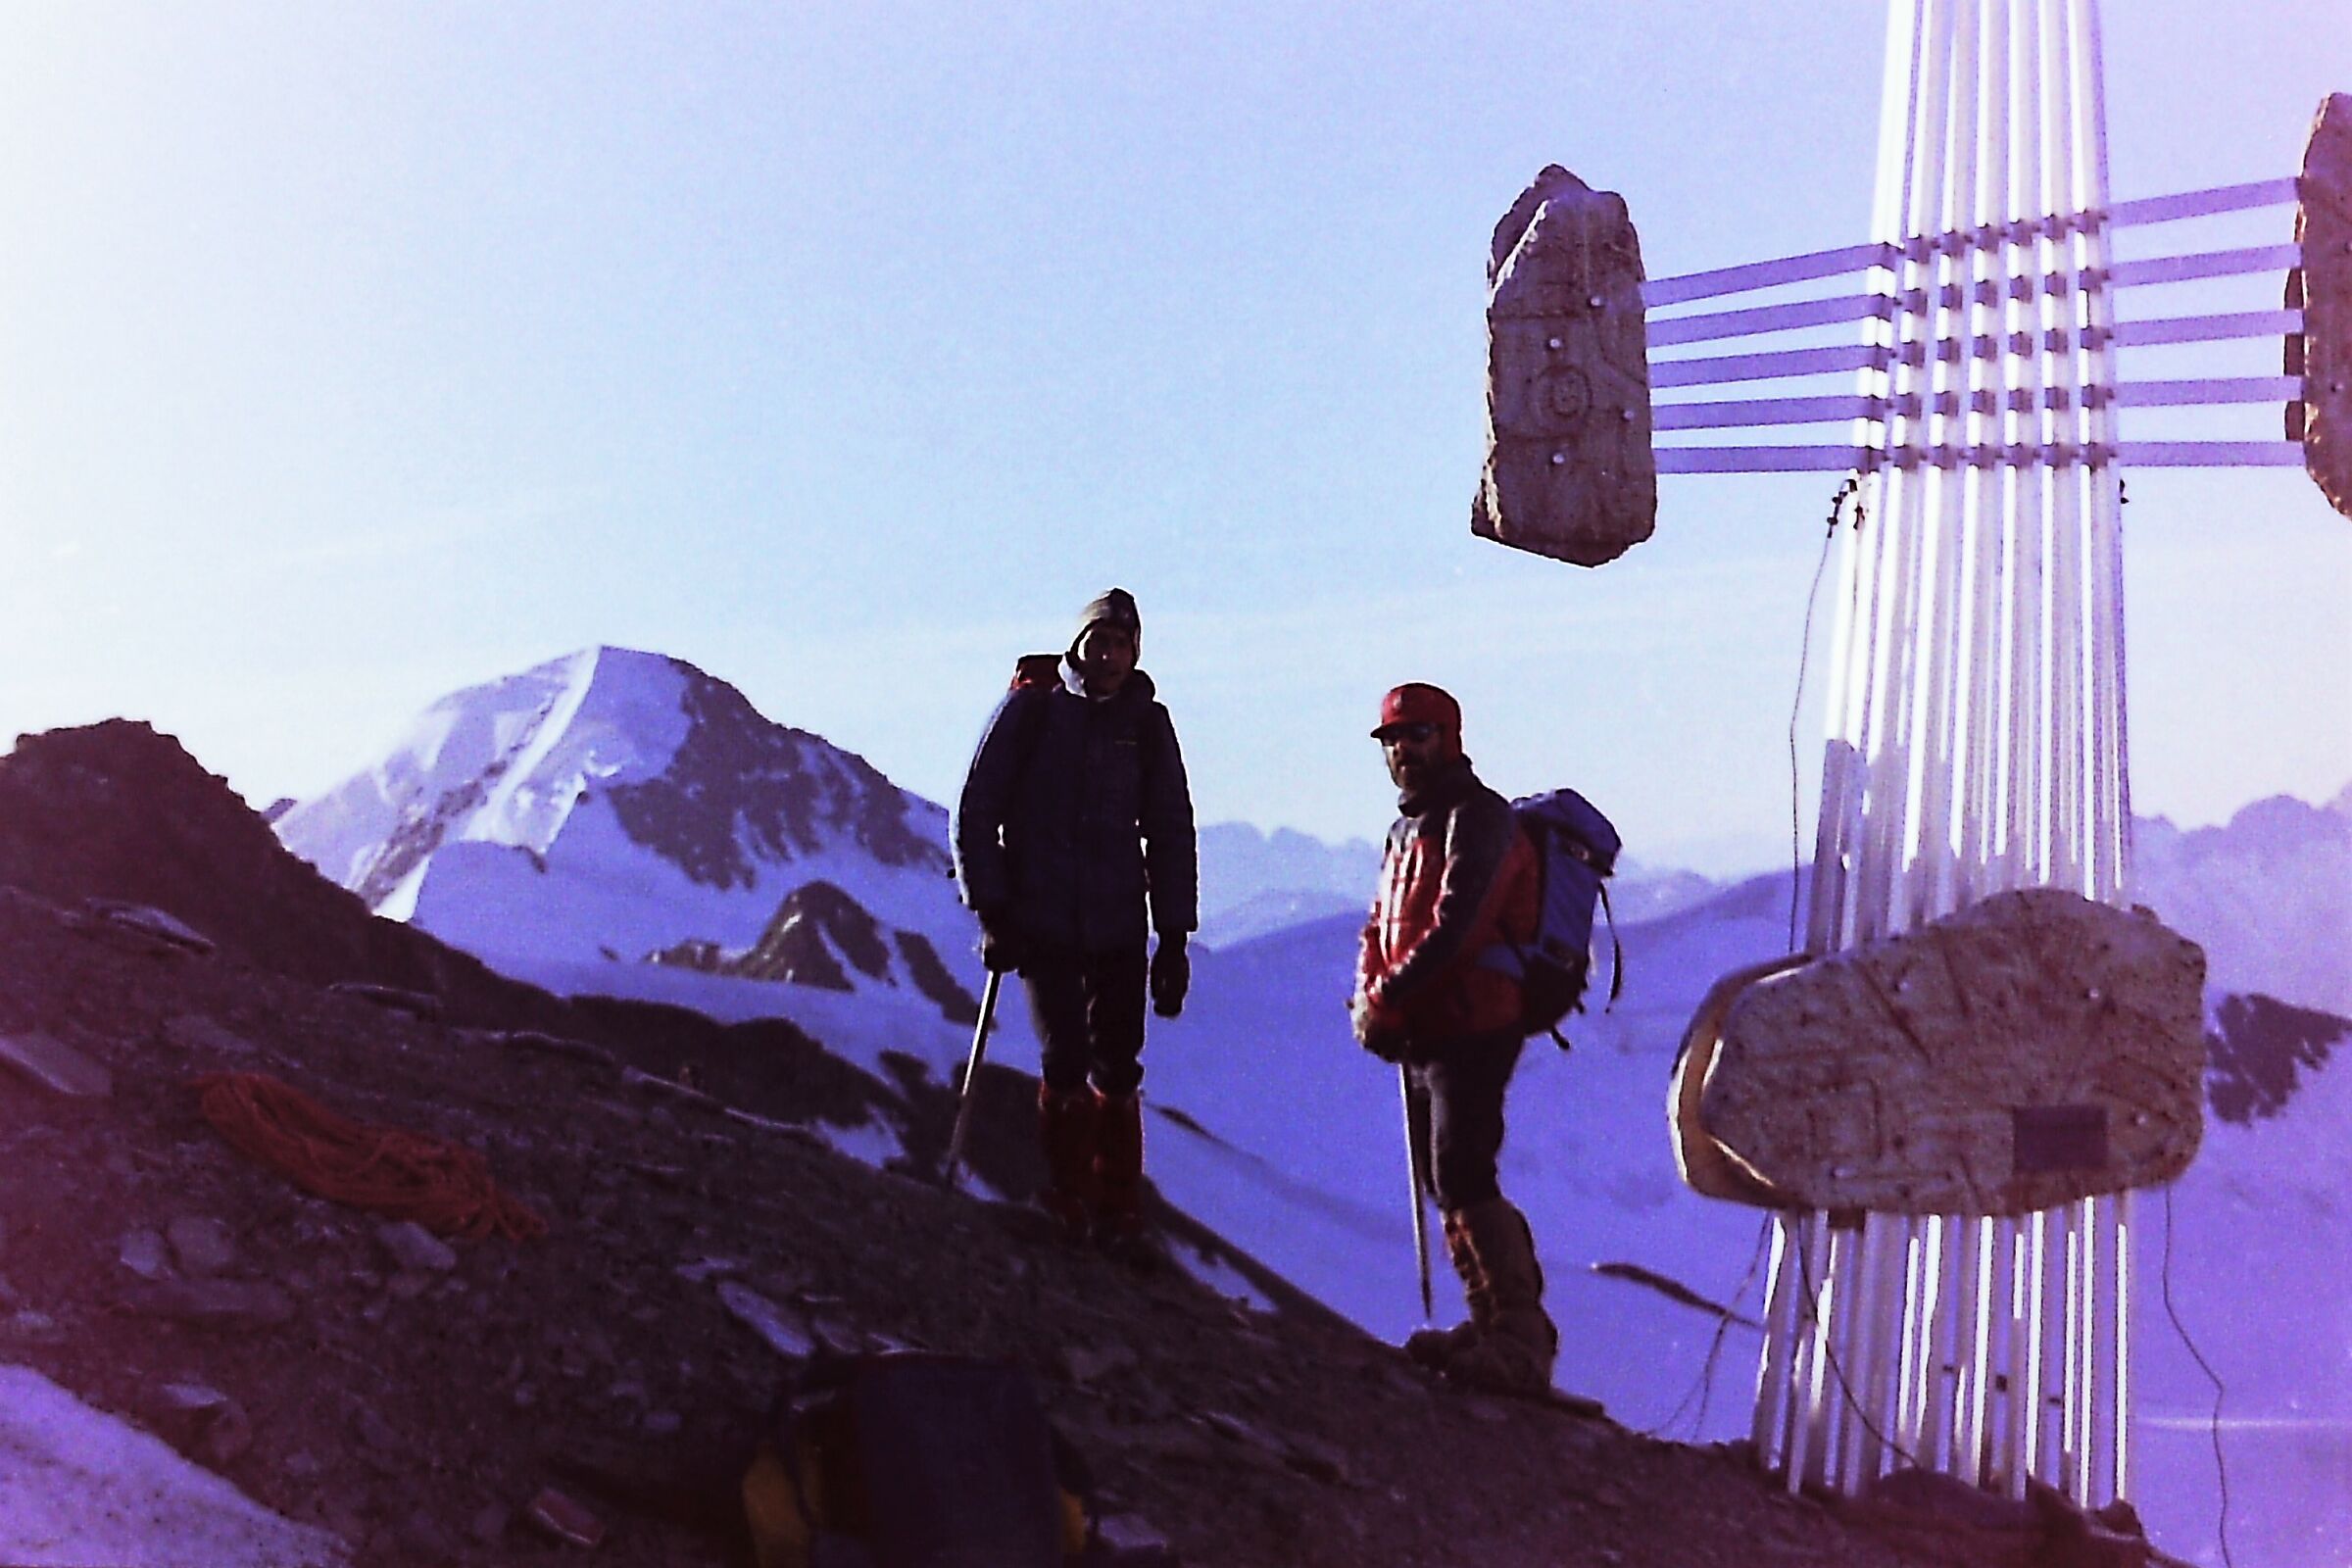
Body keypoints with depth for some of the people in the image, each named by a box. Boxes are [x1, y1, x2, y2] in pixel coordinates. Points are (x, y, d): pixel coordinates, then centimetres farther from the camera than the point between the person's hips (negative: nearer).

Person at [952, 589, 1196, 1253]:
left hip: (1119, 928, 2)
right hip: (1041, 919, -2)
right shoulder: (1029, 710, -1)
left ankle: (1118, 1208, 13)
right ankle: (1068, 1199, 8)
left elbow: (1171, 833, 11)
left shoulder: (1147, 725, 6)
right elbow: (976, 813, 1)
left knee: (1117, 1070, 2)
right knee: (1066, 1061, -7)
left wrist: (1174, 937, 6)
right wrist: (991, 909, -5)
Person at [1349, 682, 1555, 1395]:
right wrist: (1368, 996, -3)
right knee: (1443, 1183, 12)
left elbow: (1454, 926, -21)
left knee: (1463, 1181, -16)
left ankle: (1522, 1340, -13)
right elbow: (1381, 927, 16)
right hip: (1420, 1034, 10)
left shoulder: (1477, 817, -10)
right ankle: (1491, 1322, 20)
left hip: (1471, 1029, -10)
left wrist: (1389, 997, -19)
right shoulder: (1407, 828, 19)